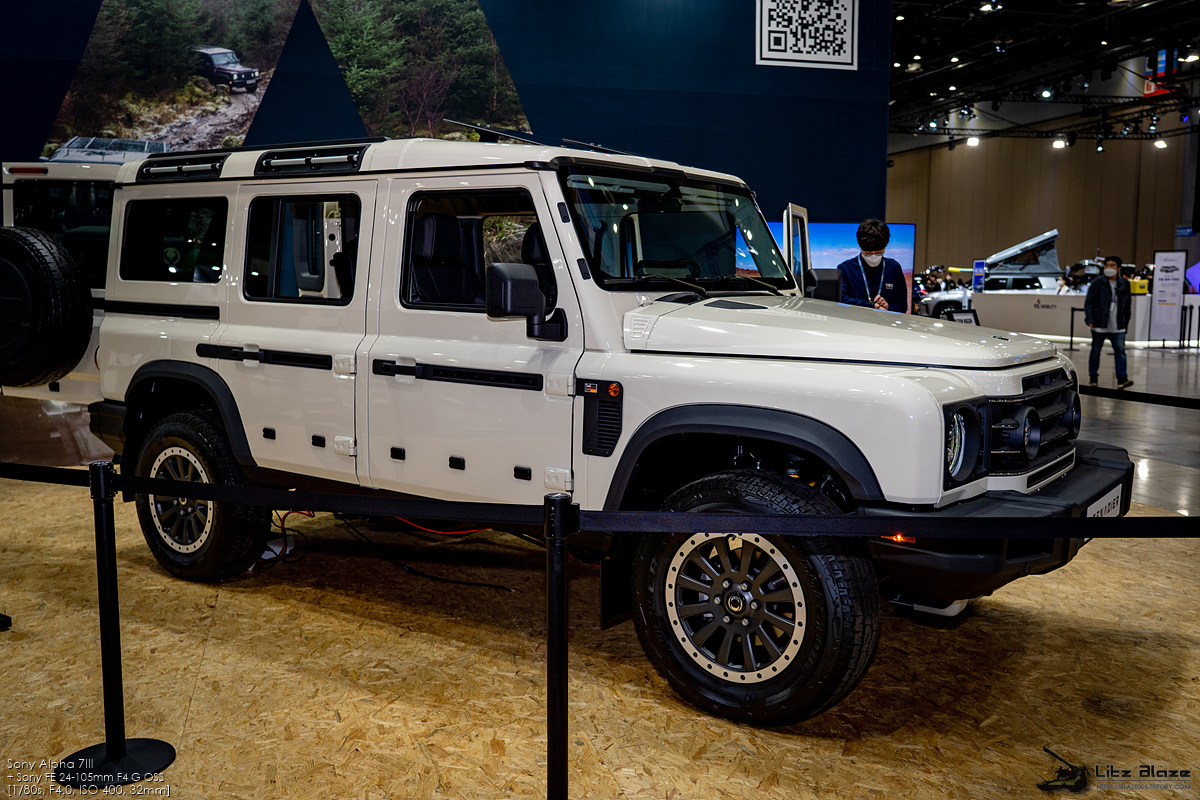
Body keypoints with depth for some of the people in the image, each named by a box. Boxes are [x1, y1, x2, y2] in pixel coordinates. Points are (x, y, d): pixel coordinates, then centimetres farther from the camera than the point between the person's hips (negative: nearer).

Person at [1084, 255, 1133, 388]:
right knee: (1095, 351, 7)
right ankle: (1093, 377, 20)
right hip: (1099, 325, -2)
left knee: (1120, 351, -6)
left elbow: (1127, 304, 20)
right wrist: (1089, 319, -14)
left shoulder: (1124, 284, 9)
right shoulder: (1097, 283, -2)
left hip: (1118, 327, 2)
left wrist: (1126, 320, 20)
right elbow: (1088, 302, -4)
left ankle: (1122, 379, -8)